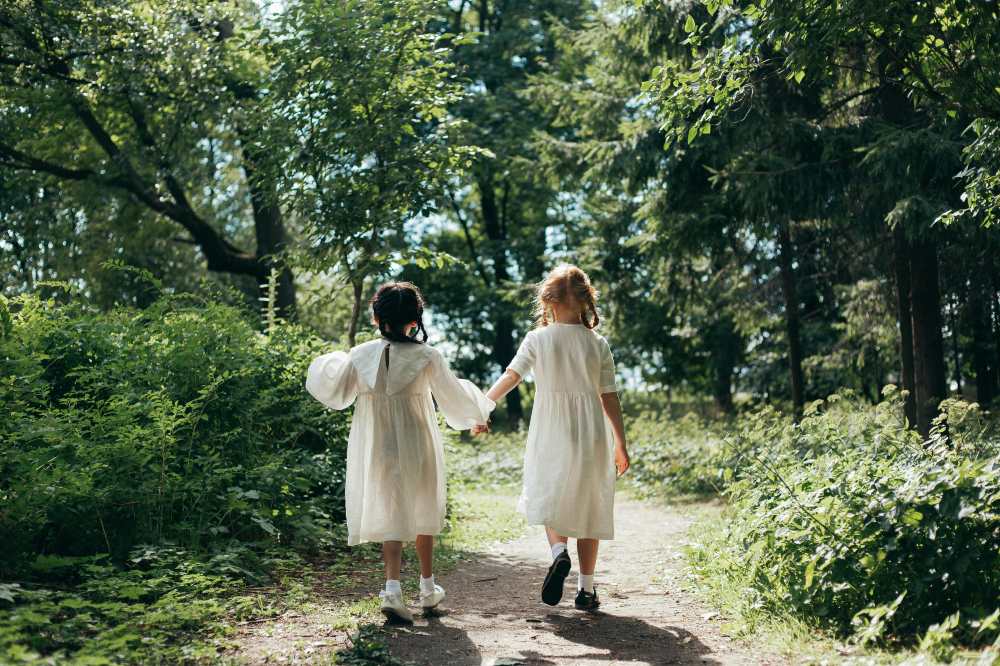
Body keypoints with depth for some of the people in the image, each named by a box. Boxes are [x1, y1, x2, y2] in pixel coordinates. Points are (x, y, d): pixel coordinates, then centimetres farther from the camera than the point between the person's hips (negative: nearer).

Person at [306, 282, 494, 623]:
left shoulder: (360, 355, -4)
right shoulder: (427, 357, -10)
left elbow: (337, 394, 7)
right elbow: (454, 397, 0)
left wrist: (327, 364, 26)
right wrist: (479, 410, 20)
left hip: (376, 448, 1)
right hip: (416, 448, -1)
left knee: (389, 515, 8)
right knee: (423, 512, 17)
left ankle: (393, 586, -11)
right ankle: (428, 588, 29)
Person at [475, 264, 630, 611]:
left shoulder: (537, 339, -4)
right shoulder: (598, 344, -1)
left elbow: (509, 377, -12)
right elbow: (609, 398, 0)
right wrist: (620, 444, 7)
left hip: (550, 433, -1)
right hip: (591, 436, 1)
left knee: (549, 500, 17)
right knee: (588, 507, 10)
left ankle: (559, 551, -12)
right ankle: (586, 588, 12)